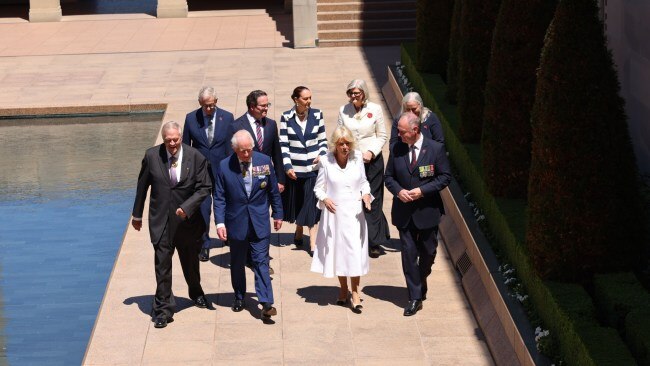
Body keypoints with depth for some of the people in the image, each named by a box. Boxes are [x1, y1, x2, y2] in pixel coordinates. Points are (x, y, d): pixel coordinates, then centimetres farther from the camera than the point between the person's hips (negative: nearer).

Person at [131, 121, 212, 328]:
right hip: (161, 220, -1)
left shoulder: (196, 157, -9)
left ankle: (196, 293, 46)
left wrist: (187, 207, -19)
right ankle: (163, 309, 5)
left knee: (190, 261, 19)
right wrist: (137, 215, 10)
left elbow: (204, 187, -6)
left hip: (188, 219, 1)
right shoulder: (152, 156, -6)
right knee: (162, 265, -3)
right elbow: (142, 186, 4)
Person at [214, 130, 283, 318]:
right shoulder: (225, 166, -8)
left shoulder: (264, 161, -4)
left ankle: (266, 303, -7)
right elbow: (219, 198, -3)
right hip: (236, 223, 0)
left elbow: (273, 190, 7)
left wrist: (277, 214, 11)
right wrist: (220, 222, -11)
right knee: (237, 263, 13)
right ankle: (239, 297, 30)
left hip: (260, 223, 0)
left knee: (261, 262, -4)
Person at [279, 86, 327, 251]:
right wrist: (287, 166, -10)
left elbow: (322, 140, 6)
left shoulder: (317, 115, 0)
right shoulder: (286, 117, -4)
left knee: (311, 204, -2)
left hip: (313, 167, 0)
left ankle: (313, 242, -1)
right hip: (294, 168, 0)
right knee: (297, 202, 13)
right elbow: (283, 144, -4)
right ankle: (299, 231, 36)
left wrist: (322, 154, -11)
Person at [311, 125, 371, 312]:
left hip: (354, 212, 0)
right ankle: (343, 290, 27)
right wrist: (324, 199, -18)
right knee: (338, 250, 10)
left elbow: (364, 182, 11)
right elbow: (318, 187, 1)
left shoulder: (357, 158, 0)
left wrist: (366, 194, -9)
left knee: (355, 251, -4)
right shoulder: (326, 162, -6)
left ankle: (355, 293, 2)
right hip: (334, 212, 0)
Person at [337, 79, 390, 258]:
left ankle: (374, 242, 8)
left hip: (372, 160, -1)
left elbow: (382, 136, 3)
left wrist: (371, 152, -10)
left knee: (372, 201, 0)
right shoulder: (343, 111, 3)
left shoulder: (375, 109, -1)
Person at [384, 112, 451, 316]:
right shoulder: (397, 149, -1)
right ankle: (415, 298, 6)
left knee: (427, 253, 12)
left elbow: (445, 176, -6)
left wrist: (422, 190, -17)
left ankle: (421, 283, 40)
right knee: (409, 254, 0)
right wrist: (398, 191, -15)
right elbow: (389, 177, 6)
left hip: (427, 211, -1)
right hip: (404, 213, 1)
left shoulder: (435, 149, -9)